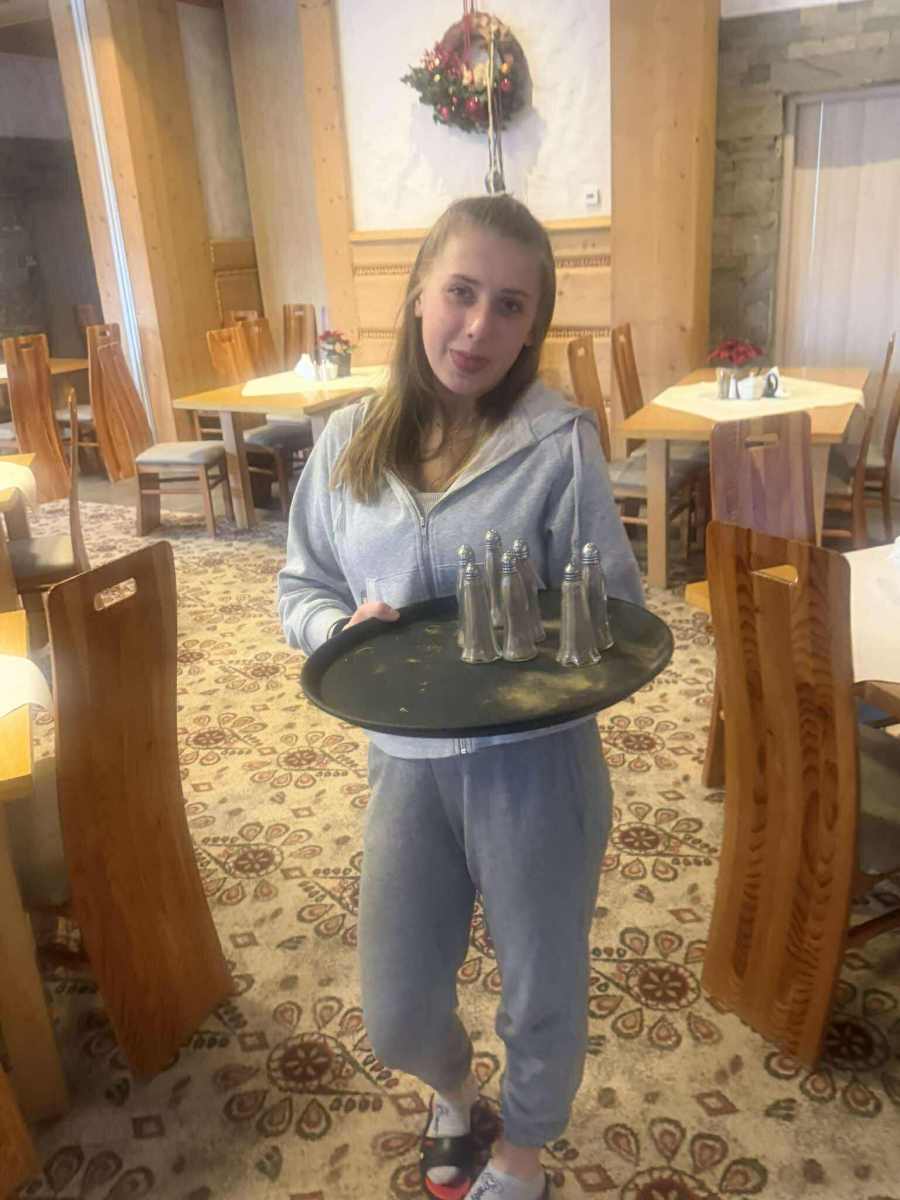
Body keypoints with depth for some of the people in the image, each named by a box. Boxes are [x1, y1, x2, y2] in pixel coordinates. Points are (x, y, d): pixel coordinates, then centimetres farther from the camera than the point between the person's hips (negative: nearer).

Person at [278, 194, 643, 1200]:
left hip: (536, 760, -2)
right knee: (396, 1014, 16)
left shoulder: (560, 441, -10)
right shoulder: (347, 441, 0)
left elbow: (615, 612, -6)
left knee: (542, 993, 17)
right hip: (406, 761, 3)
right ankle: (452, 1088, 55)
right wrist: (345, 627, -14)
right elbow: (299, 587, 7)